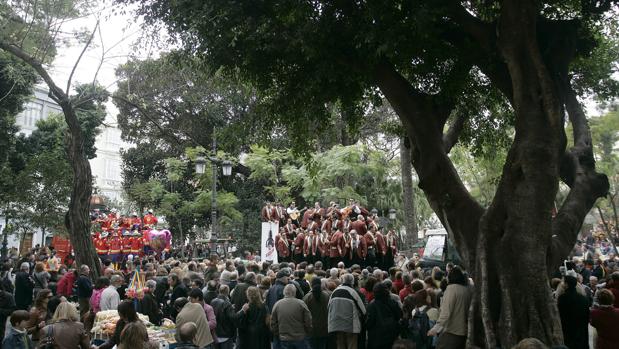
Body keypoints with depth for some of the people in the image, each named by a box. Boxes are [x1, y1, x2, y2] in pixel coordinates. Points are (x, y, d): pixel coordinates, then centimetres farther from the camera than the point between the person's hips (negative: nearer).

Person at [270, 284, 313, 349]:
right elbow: (308, 322, -6)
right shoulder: (301, 303, -8)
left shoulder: (277, 304, -1)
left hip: (284, 339, 2)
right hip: (300, 338, -2)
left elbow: (273, 323, 5)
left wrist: (277, 335, 17)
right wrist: (307, 333, 10)